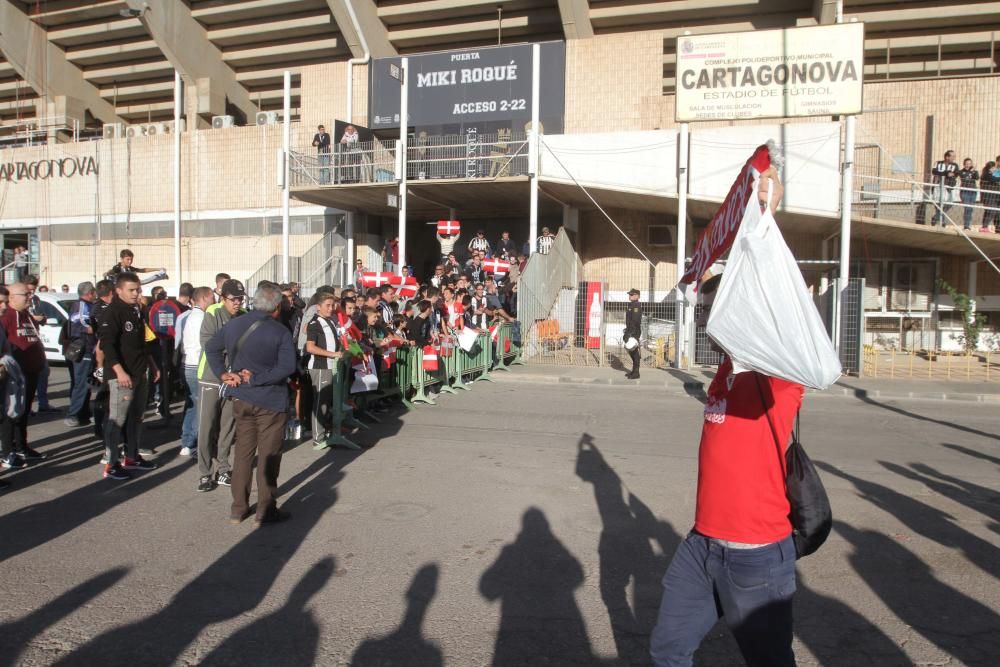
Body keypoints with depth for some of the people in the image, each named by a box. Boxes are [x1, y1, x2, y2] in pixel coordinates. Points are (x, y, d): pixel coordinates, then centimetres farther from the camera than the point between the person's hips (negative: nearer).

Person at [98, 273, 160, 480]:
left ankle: (131, 457, 25)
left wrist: (152, 365, 24)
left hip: (140, 374, 9)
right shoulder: (112, 312, -12)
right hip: (121, 375, -9)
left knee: (136, 417, 14)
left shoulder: (136, 311, 15)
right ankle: (111, 465, -1)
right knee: (117, 419, -6)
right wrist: (120, 371, -27)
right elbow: (107, 344, -20)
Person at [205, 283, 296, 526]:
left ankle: (238, 508, 22)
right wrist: (257, 378, -18)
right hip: (271, 401, -6)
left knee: (243, 452, 16)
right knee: (269, 456, 4)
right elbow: (287, 367, -25)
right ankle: (265, 510, 10)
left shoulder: (233, 325, 4)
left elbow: (211, 347, 13)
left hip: (241, 399, 6)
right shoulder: (280, 332, -14)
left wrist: (223, 374, 3)